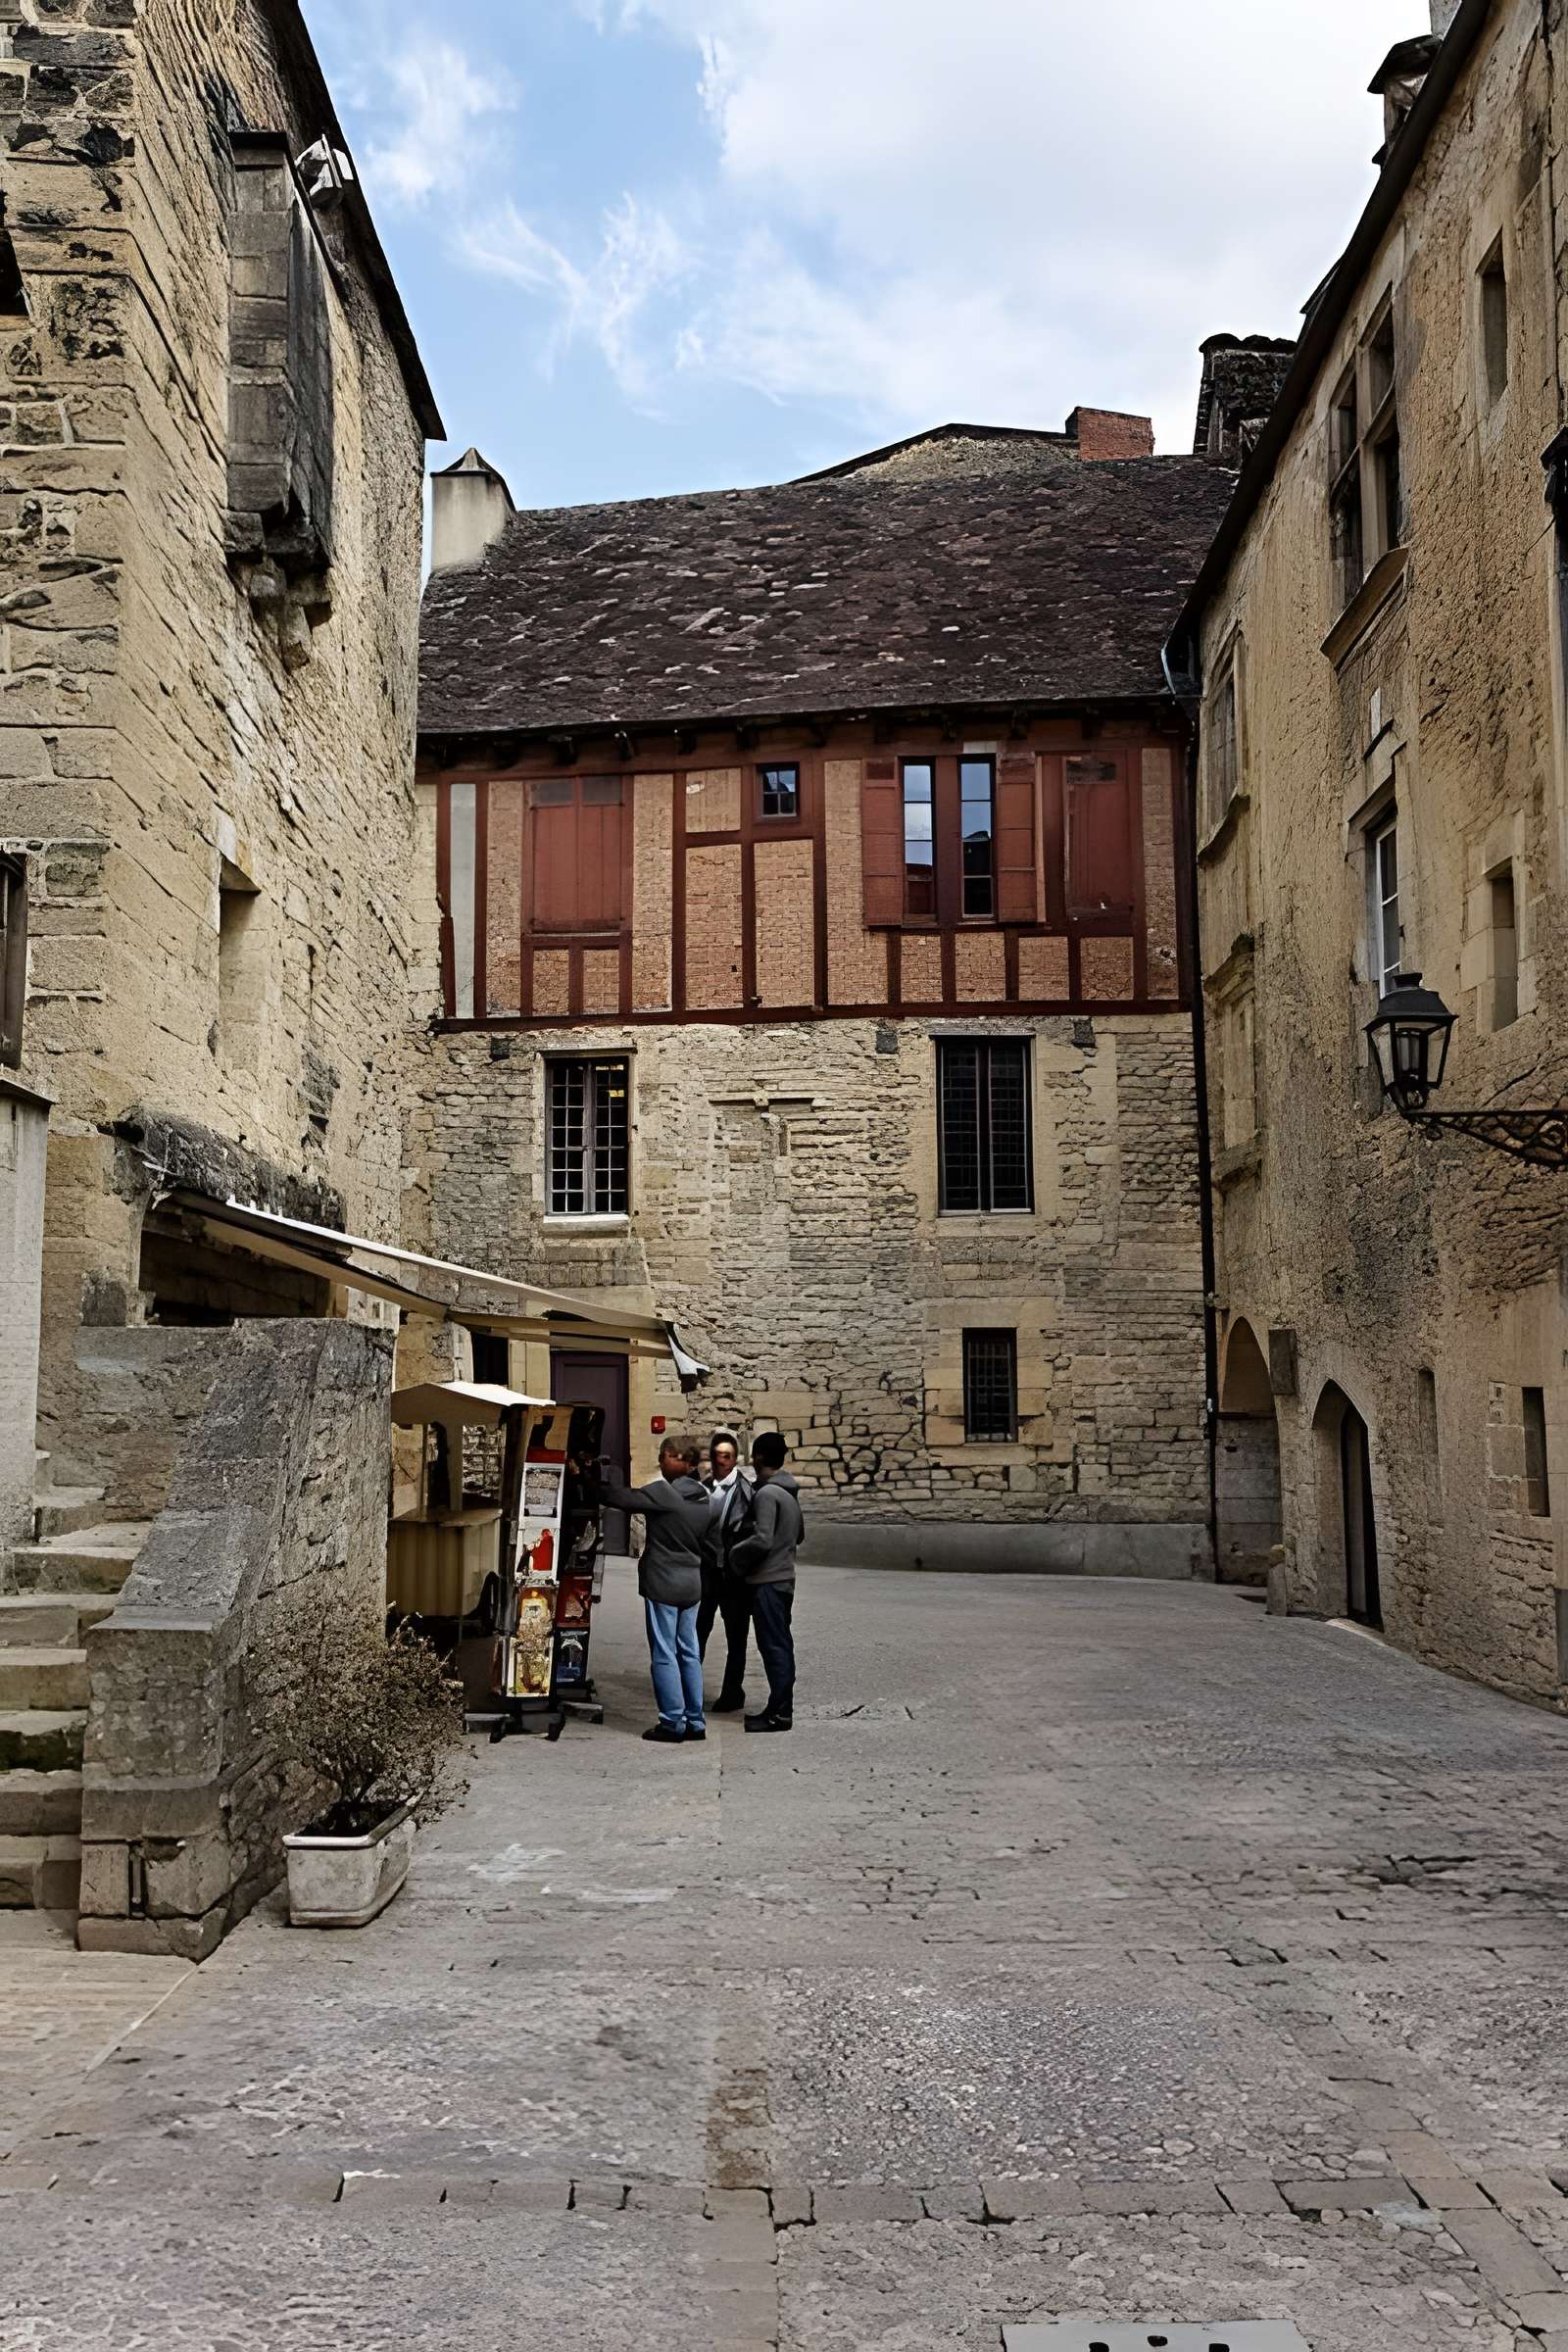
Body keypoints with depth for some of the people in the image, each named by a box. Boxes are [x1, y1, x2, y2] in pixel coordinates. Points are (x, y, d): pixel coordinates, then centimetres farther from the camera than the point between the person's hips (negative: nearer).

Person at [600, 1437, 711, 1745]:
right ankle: (694, 1722, 16)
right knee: (689, 1652, 12)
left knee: (664, 1655, 0)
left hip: (663, 1584, -7)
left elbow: (621, 1498, -15)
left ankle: (673, 1724, 2)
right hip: (692, 1584, 7)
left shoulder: (662, 1492, -17)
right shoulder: (703, 1497, 6)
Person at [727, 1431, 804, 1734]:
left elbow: (762, 1539, -23)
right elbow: (799, 1535, 22)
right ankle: (781, 1708, 18)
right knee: (781, 1644, 12)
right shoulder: (790, 1493, 13)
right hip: (784, 1577, 9)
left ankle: (779, 1713, -3)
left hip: (767, 1581, -9)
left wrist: (736, 1553, -8)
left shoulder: (767, 1494, -17)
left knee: (773, 1645, -5)